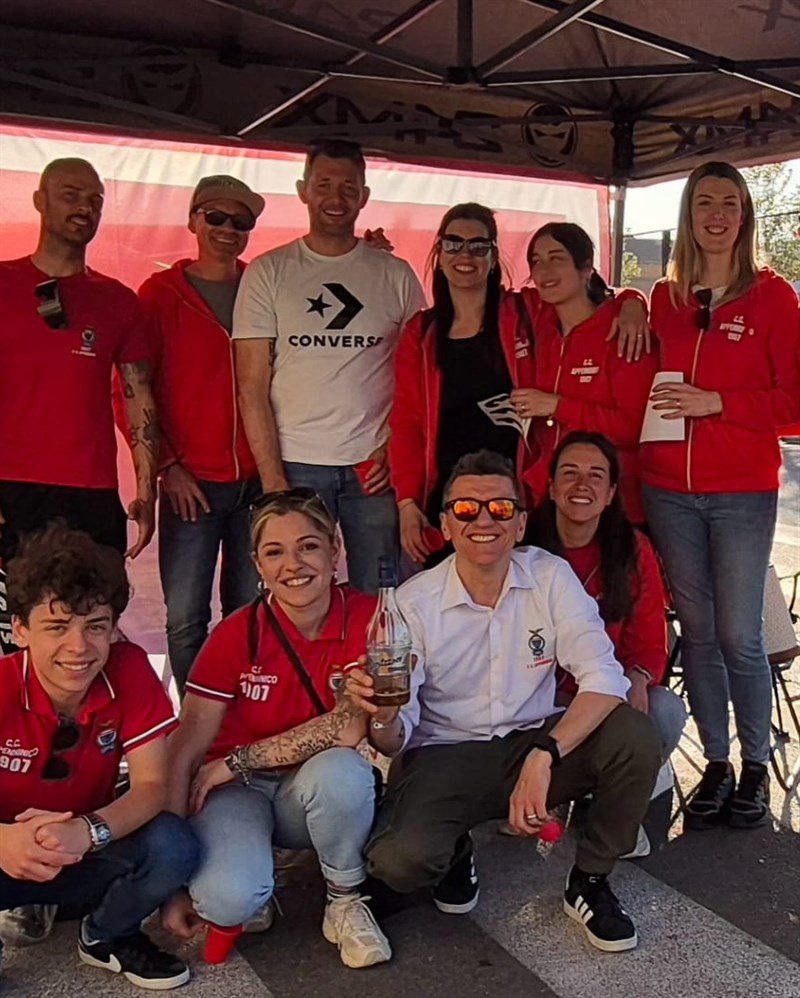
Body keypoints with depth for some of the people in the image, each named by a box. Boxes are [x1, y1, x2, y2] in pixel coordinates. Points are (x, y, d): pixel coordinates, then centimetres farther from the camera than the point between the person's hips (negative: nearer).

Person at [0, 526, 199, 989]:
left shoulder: (130, 669, -17)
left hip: (87, 853, 3)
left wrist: (88, 831, -37)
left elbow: (153, 785, -18)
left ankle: (105, 937, 8)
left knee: (173, 846, -26)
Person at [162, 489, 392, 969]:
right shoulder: (237, 634, -13)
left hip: (317, 789, 1)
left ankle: (346, 901, -6)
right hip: (241, 790, -1)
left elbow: (352, 726, -22)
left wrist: (238, 759, -18)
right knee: (224, 898, -31)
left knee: (342, 770, -34)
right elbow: (185, 756, -12)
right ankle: (249, 892, 7)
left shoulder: (368, 617, -13)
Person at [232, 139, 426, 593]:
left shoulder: (396, 275, 9)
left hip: (375, 467, 1)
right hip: (294, 465, -1)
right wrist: (272, 478, -8)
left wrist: (398, 452, -4)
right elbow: (252, 387, 1)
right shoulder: (268, 272, 5)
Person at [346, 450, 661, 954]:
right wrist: (384, 719, -37)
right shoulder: (414, 602, -12)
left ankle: (590, 881, 2)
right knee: (398, 859, -30)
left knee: (636, 737, -26)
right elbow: (397, 740, -12)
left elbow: (605, 679, -19)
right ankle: (455, 854, 11)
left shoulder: (552, 577, -8)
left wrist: (542, 756, -33)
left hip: (535, 744, 2)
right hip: (445, 756, -1)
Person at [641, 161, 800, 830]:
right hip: (670, 491, 3)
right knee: (697, 632, 8)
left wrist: (717, 403, -13)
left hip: (743, 492, -3)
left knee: (740, 637, -1)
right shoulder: (663, 299, 10)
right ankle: (717, 766, 23)